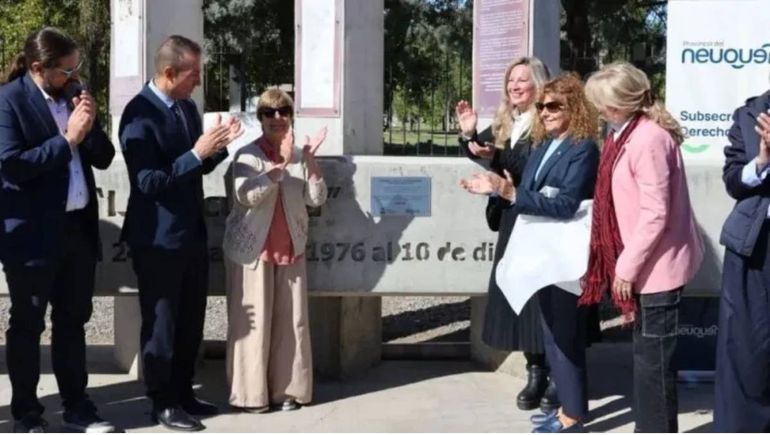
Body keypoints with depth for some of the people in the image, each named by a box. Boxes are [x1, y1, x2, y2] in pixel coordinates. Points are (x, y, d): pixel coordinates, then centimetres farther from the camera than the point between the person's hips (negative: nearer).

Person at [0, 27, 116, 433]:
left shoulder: (73, 94, 9)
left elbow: (103, 158, 10)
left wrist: (89, 127, -9)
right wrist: (67, 139, -19)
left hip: (78, 226, 6)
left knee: (72, 321, 14)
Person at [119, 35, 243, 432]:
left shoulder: (187, 107, 8)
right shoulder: (139, 115, -18)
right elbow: (149, 182, -22)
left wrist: (219, 145, -2)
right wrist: (197, 153, -26)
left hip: (193, 233, 8)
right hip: (158, 238, -8)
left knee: (191, 320, 16)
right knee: (161, 322, 4)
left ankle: (183, 392, 30)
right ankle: (162, 403, 17)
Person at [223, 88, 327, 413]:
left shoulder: (299, 156, 5)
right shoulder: (248, 155, -6)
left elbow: (316, 199, -1)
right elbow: (246, 195, -22)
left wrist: (310, 162, -14)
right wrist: (279, 165, -29)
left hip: (290, 249, 4)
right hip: (251, 249, -4)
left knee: (290, 320, 5)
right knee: (253, 322, -3)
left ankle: (287, 389, 15)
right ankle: (251, 393, 6)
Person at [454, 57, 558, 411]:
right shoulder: (505, 123, 13)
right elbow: (479, 149, 20)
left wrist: (498, 156, -32)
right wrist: (468, 134, 0)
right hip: (513, 220, 7)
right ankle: (535, 373, 19)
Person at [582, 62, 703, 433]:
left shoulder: (648, 139, -22)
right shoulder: (628, 133, 8)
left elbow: (655, 214, -23)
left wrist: (627, 266, -17)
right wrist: (626, 263, 10)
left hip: (656, 265, -10)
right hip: (648, 263, 10)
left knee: (652, 359, -1)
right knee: (648, 355, 17)